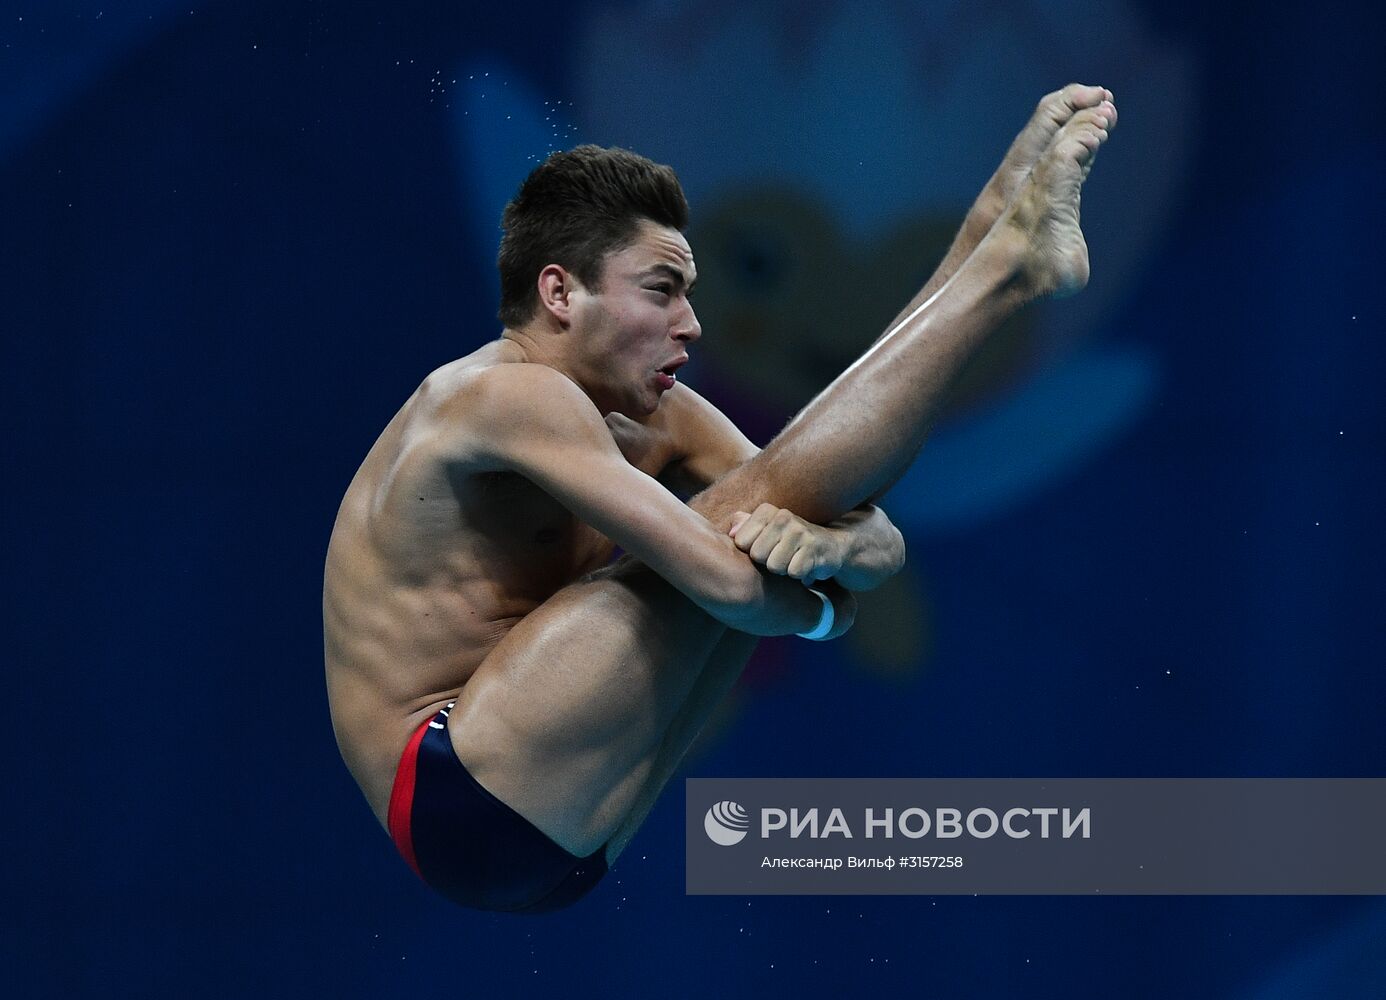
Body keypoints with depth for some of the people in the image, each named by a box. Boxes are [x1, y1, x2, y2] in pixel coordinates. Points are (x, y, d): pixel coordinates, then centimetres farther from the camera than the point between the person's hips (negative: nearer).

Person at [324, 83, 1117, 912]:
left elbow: (883, 546, 5)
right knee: (756, 504, -14)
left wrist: (836, 544, -18)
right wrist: (821, 610, -2)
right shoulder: (504, 397, -13)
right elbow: (723, 579, -23)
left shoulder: (653, 424, 14)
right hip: (461, 798, -9)